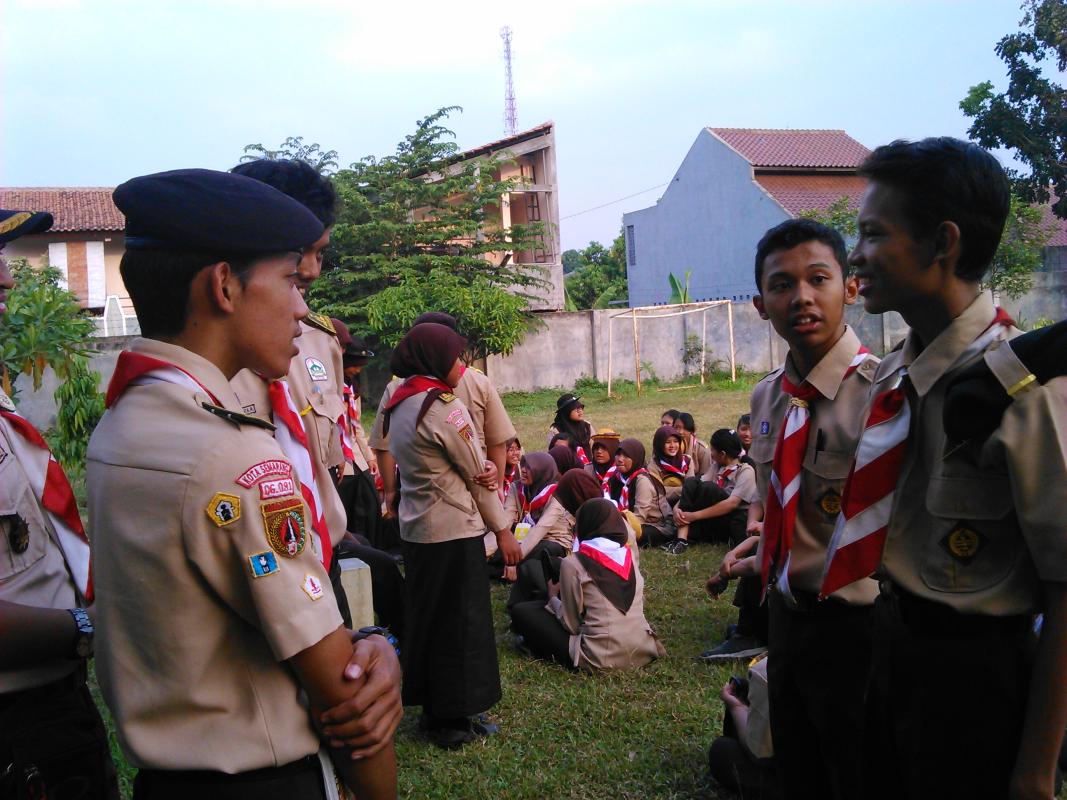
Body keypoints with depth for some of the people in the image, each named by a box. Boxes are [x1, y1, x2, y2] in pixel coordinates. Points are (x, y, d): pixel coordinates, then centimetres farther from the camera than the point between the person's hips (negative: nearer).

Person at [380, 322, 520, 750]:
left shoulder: (398, 405, 7)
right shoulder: (444, 407, -18)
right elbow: (478, 476, -12)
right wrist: (503, 530, -2)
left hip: (415, 529, 9)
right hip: (453, 531, -8)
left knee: (428, 620, 17)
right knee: (460, 624, 4)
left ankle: (434, 712, 28)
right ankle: (453, 719, 14)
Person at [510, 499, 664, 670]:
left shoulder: (574, 564, -7)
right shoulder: (629, 556, 8)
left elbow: (571, 624, -4)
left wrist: (554, 601, 18)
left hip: (602, 658, -7)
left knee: (521, 612, 7)